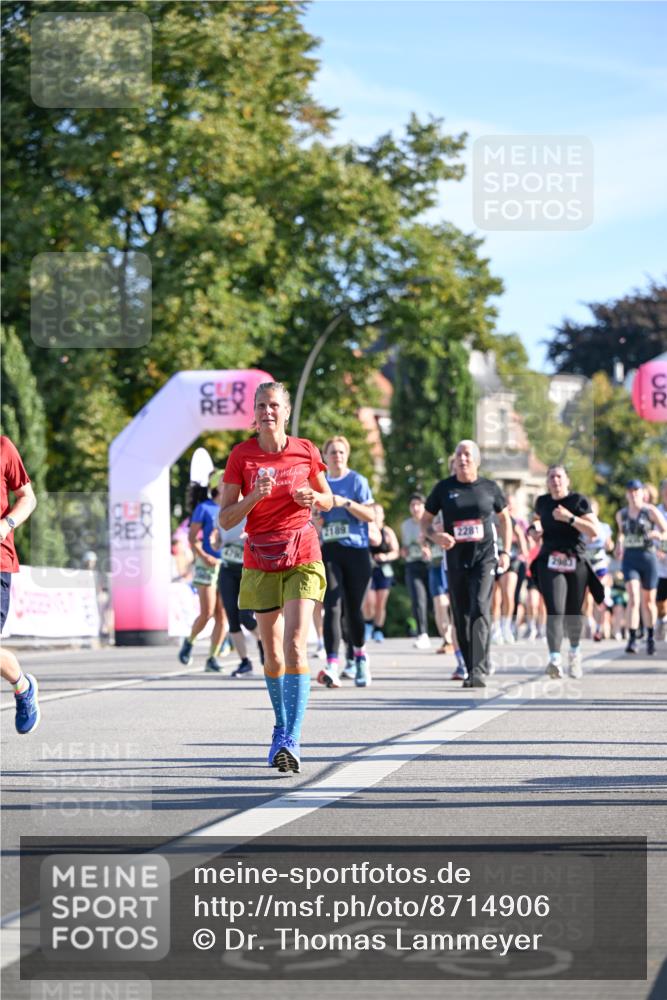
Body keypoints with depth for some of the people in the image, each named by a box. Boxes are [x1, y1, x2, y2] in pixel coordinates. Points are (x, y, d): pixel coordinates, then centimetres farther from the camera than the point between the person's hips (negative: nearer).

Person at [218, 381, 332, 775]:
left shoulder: (305, 451, 0)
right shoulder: (241, 455, -2)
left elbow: (329, 500, 15)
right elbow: (226, 519, -3)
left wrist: (313, 498, -8)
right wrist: (256, 495, -20)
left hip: (303, 557, -1)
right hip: (260, 561, 1)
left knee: (296, 646, -16)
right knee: (273, 654, 8)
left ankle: (291, 740, -21)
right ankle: (282, 729, 28)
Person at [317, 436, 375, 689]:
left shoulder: (357, 481, 3)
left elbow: (370, 515, -4)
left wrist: (346, 503, -17)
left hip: (356, 550, -1)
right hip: (328, 551, 1)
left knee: (353, 608, 5)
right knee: (332, 608, -13)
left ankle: (360, 655, 32)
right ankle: (332, 667, -23)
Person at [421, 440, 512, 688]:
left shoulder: (490, 488, 4)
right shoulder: (444, 488, 4)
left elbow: (505, 519, 17)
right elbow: (425, 521, 10)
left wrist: (506, 551, 7)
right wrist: (436, 536, -11)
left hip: (485, 557, -2)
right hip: (456, 559, 2)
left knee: (480, 609, -18)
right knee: (461, 616, 6)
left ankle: (479, 671, -25)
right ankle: (470, 668, 19)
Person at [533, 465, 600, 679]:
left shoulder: (578, 501, -3)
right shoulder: (542, 502, 9)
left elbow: (594, 531, -12)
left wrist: (570, 518, -19)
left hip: (576, 563, -1)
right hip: (550, 563, 1)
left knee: (573, 613, 8)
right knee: (555, 611, -16)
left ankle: (575, 652, 36)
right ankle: (555, 659, -28)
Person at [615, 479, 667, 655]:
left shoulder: (651, 511, -5)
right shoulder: (621, 514, 8)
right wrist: (619, 544, 10)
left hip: (648, 558, -2)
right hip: (629, 560, 2)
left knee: (648, 601, 10)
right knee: (633, 598, -18)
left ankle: (650, 637, 33)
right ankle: (632, 640, -23)